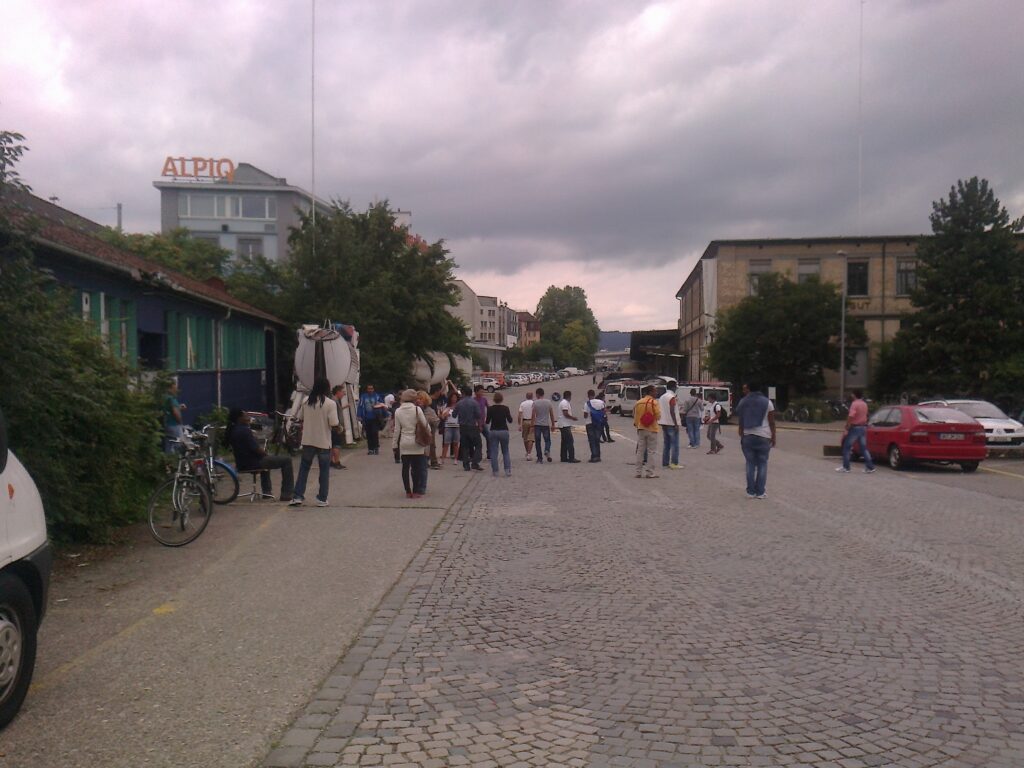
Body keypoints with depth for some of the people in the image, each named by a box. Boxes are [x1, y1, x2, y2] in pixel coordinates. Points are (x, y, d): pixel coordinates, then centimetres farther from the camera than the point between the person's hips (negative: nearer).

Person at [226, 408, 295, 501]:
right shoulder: (244, 430, -21)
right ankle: (286, 495, -6)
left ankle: (266, 491, 43)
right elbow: (256, 449, -23)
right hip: (252, 463, -10)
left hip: (241, 464, 10)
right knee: (287, 460, -6)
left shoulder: (231, 431, 9)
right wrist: (265, 453, -3)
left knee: (265, 459, 41)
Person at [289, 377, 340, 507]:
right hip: (324, 442, -3)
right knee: (324, 471, 9)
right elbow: (334, 424, -15)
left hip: (307, 441, 3)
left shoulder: (306, 401, 2)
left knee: (304, 468, 13)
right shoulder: (330, 403, -12)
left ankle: (297, 496, 10)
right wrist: (339, 425, 5)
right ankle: (322, 499, 11)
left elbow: (301, 420, 11)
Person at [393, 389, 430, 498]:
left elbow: (397, 429, 3)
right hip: (417, 443, -2)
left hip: (404, 444, 2)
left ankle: (408, 491, 10)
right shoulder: (417, 409, -8)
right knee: (417, 467, 6)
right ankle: (416, 491, 7)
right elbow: (425, 425, -6)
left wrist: (394, 444, 9)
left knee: (406, 467, 8)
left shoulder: (398, 411, 1)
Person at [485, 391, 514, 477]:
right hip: (504, 431, 0)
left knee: (493, 452, 6)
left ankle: (495, 471, 4)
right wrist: (510, 414, 17)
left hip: (493, 431, 0)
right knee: (505, 451, 10)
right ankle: (508, 470, 2)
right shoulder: (505, 408, -6)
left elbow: (487, 421, -1)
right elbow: (510, 420, -1)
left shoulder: (490, 409, -5)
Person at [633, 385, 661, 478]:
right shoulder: (654, 402, -11)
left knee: (640, 451, 10)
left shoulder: (638, 402, 5)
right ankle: (649, 472, 0)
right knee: (651, 451, 1)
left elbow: (635, 415, 10)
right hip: (652, 429, -5)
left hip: (641, 429, 5)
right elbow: (658, 416, -13)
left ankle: (638, 472, 11)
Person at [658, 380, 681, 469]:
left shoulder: (661, 397, 14)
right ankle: (674, 463, -8)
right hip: (671, 424, -8)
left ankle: (665, 463, 8)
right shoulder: (672, 397, -12)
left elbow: (659, 411, 16)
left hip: (664, 423, 8)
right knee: (675, 444, -5)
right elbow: (672, 411, -19)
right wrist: (676, 424, -18)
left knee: (666, 444, 10)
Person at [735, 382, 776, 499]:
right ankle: (760, 492, 3)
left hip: (747, 436, 2)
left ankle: (751, 492, 7)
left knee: (750, 463, 7)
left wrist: (741, 436, 8)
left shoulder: (742, 403, 4)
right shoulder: (767, 402, -1)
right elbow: (772, 422, -3)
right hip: (763, 437, -2)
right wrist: (773, 437, 4)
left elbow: (740, 422, 3)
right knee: (762, 464, 5)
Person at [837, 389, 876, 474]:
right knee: (864, 448, 10)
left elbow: (851, 417, -23)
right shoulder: (865, 404, 12)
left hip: (855, 428, -7)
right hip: (863, 427, 8)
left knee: (846, 447, 1)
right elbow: (865, 416, 18)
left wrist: (846, 429, -21)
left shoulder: (854, 404, -14)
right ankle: (870, 467, 5)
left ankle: (846, 467, 1)